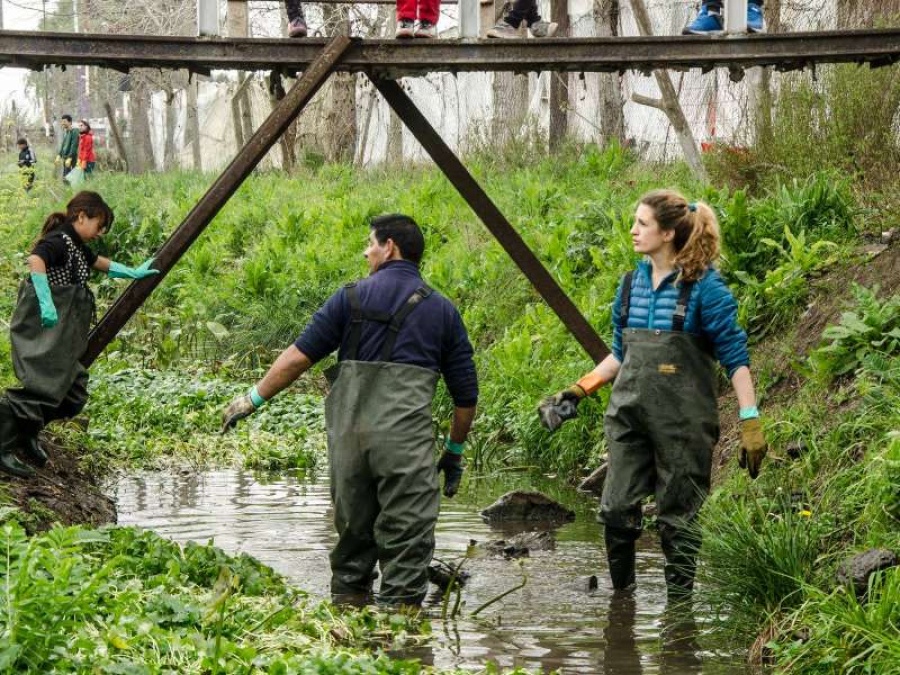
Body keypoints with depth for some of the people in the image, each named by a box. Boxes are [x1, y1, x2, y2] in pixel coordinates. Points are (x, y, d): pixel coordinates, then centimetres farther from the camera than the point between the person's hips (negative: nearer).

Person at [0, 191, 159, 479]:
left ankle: (26, 433, 21)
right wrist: (46, 304, -39)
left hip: (63, 334, 10)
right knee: (45, 388, -18)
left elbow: (100, 263, 40)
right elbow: (35, 260, -34)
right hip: (43, 329, -10)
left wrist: (134, 273, 50)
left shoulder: (76, 246, 19)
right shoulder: (59, 240, -12)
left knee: (73, 395, 6)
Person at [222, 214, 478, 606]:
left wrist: (253, 399, 13)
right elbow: (466, 393, 10)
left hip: (349, 434, 2)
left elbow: (299, 356, 3)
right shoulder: (442, 311, 9)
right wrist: (455, 453, 22)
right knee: (406, 541, -1)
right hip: (407, 440, -1)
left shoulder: (352, 299, 6)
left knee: (353, 531, 16)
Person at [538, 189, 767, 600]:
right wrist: (578, 392, 12)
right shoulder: (631, 285, 9)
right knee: (616, 510, 1)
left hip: (682, 423, -5)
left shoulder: (704, 288, -10)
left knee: (677, 515, 2)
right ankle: (621, 597, 15)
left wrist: (750, 422, -15)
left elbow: (735, 357, -10)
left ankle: (678, 602, 12)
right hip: (629, 416, 6)